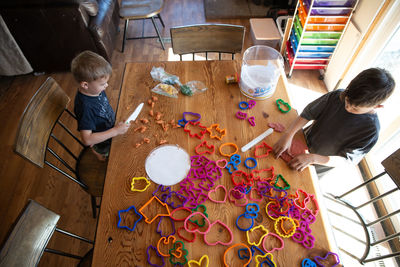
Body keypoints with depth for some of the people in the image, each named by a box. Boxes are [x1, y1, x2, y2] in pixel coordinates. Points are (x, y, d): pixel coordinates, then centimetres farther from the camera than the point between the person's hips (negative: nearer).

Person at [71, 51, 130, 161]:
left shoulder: (95, 89, -17)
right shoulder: (85, 107, -41)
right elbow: (87, 140, -41)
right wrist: (115, 131, -41)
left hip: (109, 132, 7)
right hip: (102, 146, -6)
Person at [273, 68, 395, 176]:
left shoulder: (371, 130, -28)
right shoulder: (337, 96, -22)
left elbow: (344, 159, -24)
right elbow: (307, 114, -19)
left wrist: (312, 158, -39)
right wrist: (288, 135, -34)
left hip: (319, 166, -2)